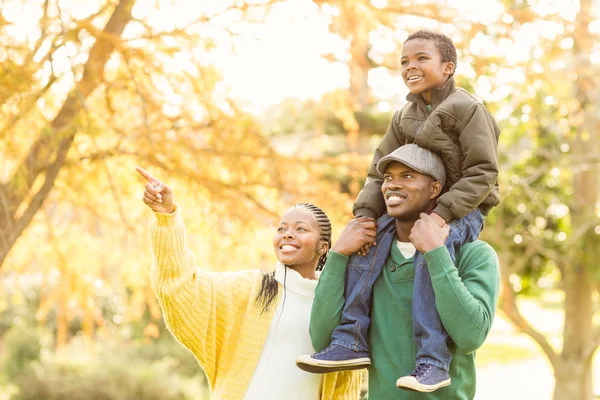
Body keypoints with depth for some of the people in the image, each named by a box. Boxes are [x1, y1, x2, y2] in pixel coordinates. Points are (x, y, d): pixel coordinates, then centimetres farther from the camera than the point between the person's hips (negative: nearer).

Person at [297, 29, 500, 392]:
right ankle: (352, 341, -9)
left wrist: (444, 212, -27)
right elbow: (381, 172, 9)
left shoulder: (467, 108, -10)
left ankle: (433, 361, -36)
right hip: (416, 209, 8)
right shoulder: (404, 118, 11)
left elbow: (483, 172, -17)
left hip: (463, 211, -8)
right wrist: (366, 213, -9)